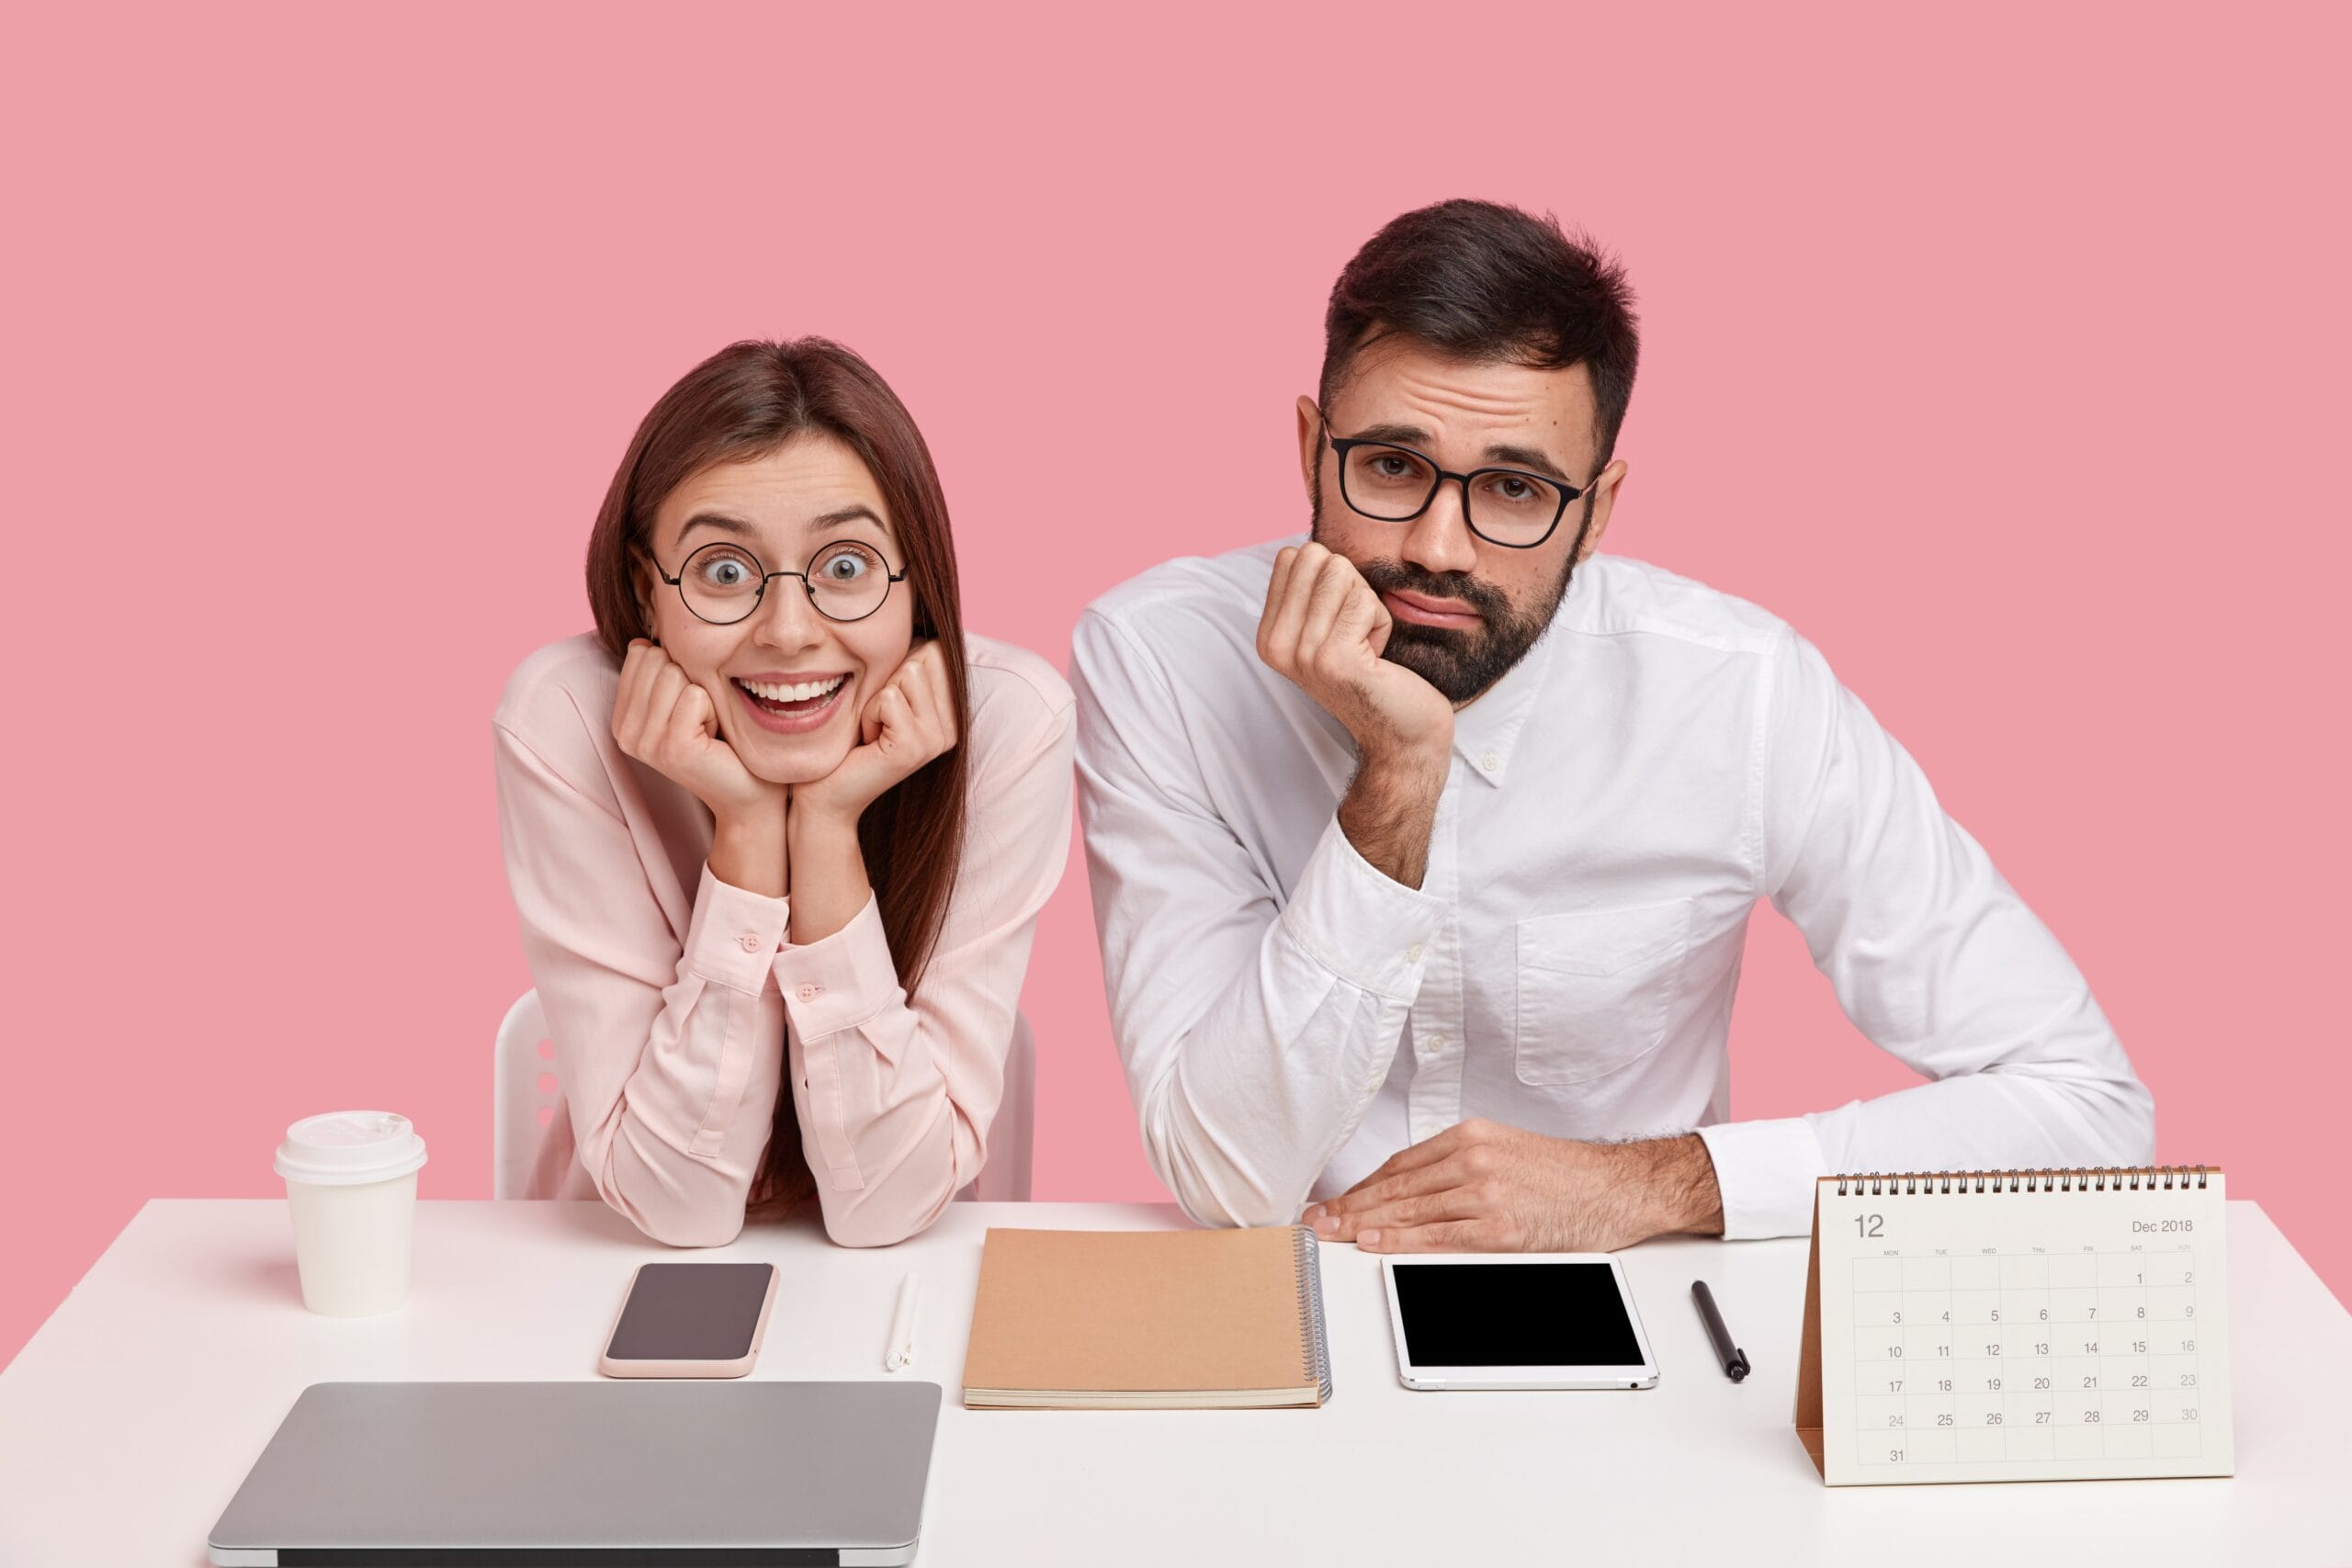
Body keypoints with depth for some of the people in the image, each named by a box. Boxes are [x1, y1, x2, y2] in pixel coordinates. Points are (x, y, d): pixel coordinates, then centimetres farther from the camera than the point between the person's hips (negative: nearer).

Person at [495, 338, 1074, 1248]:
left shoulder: (1010, 722, -17)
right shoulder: (561, 724, -17)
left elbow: (885, 1204, -17)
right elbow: (677, 1205, -18)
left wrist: (829, 829, -25)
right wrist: (747, 830, -25)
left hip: (906, 1282, 1)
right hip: (626, 1286, 0)